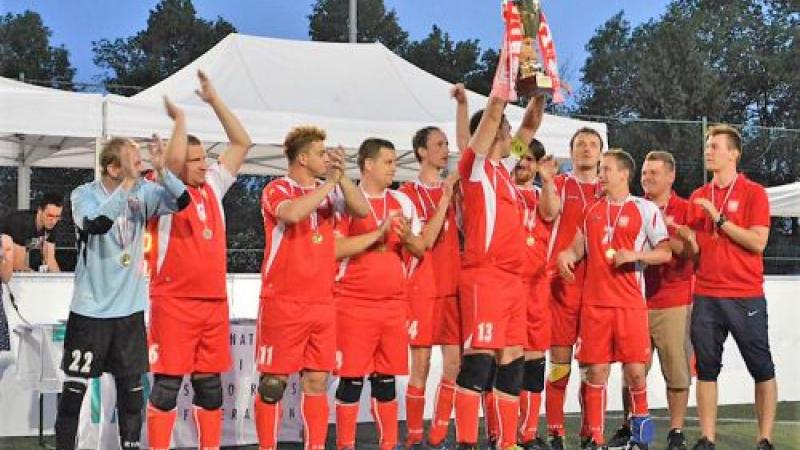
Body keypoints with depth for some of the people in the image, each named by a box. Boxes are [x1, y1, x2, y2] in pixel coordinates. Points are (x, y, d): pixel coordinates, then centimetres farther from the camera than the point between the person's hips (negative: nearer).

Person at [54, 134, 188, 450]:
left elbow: (182, 201, -14)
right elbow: (97, 224, -30)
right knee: (74, 387, 2)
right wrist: (128, 183, -33)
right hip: (90, 310, -3)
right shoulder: (84, 194, -10)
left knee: (132, 388, 9)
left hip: (130, 309, 3)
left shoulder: (143, 192, 0)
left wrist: (161, 169, -28)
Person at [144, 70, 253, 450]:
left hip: (214, 301, 6)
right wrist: (180, 118, -8)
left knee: (210, 383, 10)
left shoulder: (212, 187, 12)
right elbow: (174, 159, -24)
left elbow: (242, 143, 13)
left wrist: (214, 100, 8)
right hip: (174, 302, -6)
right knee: (168, 384, -3)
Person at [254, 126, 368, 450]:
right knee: (273, 381, -1)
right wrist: (330, 182, -19)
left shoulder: (327, 192, 13)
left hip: (323, 303, 6)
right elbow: (292, 213, -27)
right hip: (283, 304, -5)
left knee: (317, 381, 6)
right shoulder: (277, 190, -5)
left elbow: (362, 210, 1)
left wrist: (341, 178, -10)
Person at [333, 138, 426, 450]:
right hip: (354, 304, -5)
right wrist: (379, 232, -18)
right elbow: (335, 249, -15)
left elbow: (421, 250, 13)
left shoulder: (402, 202, 11)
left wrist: (408, 237, -9)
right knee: (352, 379, -2)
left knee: (387, 378, 9)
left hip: (393, 303, 5)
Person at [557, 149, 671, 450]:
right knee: (596, 371, 1)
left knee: (635, 370, -3)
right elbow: (580, 248, 20)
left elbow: (666, 253, 0)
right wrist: (566, 255, -2)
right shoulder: (591, 210, 14)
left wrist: (635, 255, -16)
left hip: (630, 303, -3)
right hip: (594, 303, 3)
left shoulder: (645, 209, 1)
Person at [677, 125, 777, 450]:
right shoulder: (698, 197, 11)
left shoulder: (753, 193, -2)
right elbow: (694, 252, 11)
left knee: (761, 369, 2)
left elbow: (758, 242, -13)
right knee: (706, 370, 4)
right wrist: (685, 235, -10)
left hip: (746, 296, -4)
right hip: (705, 296, 4)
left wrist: (719, 218, -15)